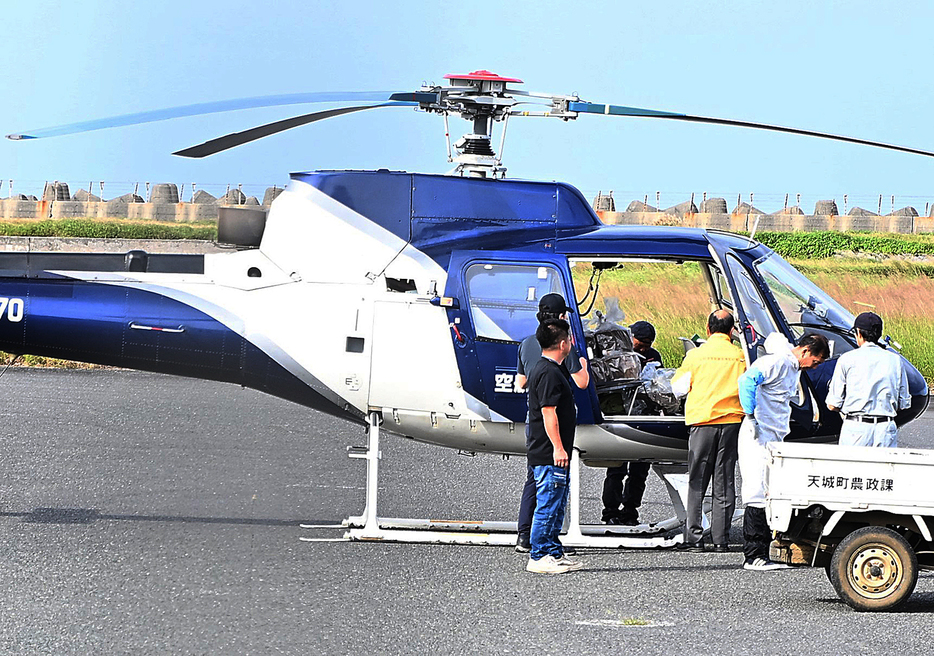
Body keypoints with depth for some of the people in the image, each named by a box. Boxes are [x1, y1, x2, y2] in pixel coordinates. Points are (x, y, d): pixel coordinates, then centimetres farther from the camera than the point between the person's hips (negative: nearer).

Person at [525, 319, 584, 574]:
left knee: (556, 504, 15)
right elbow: (548, 412, -22)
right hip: (549, 456, -11)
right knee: (548, 504, -7)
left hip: (551, 455, 11)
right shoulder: (549, 373, -16)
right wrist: (558, 448, -23)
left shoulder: (541, 370, 17)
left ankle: (554, 553, 20)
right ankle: (539, 557, -5)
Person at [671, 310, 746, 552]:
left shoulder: (696, 355, -3)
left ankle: (694, 537, -2)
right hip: (731, 420, 2)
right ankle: (721, 539, 3)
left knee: (697, 481, 3)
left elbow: (679, 387, 3)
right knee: (724, 483, 5)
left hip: (702, 421, -2)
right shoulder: (739, 356, 1)